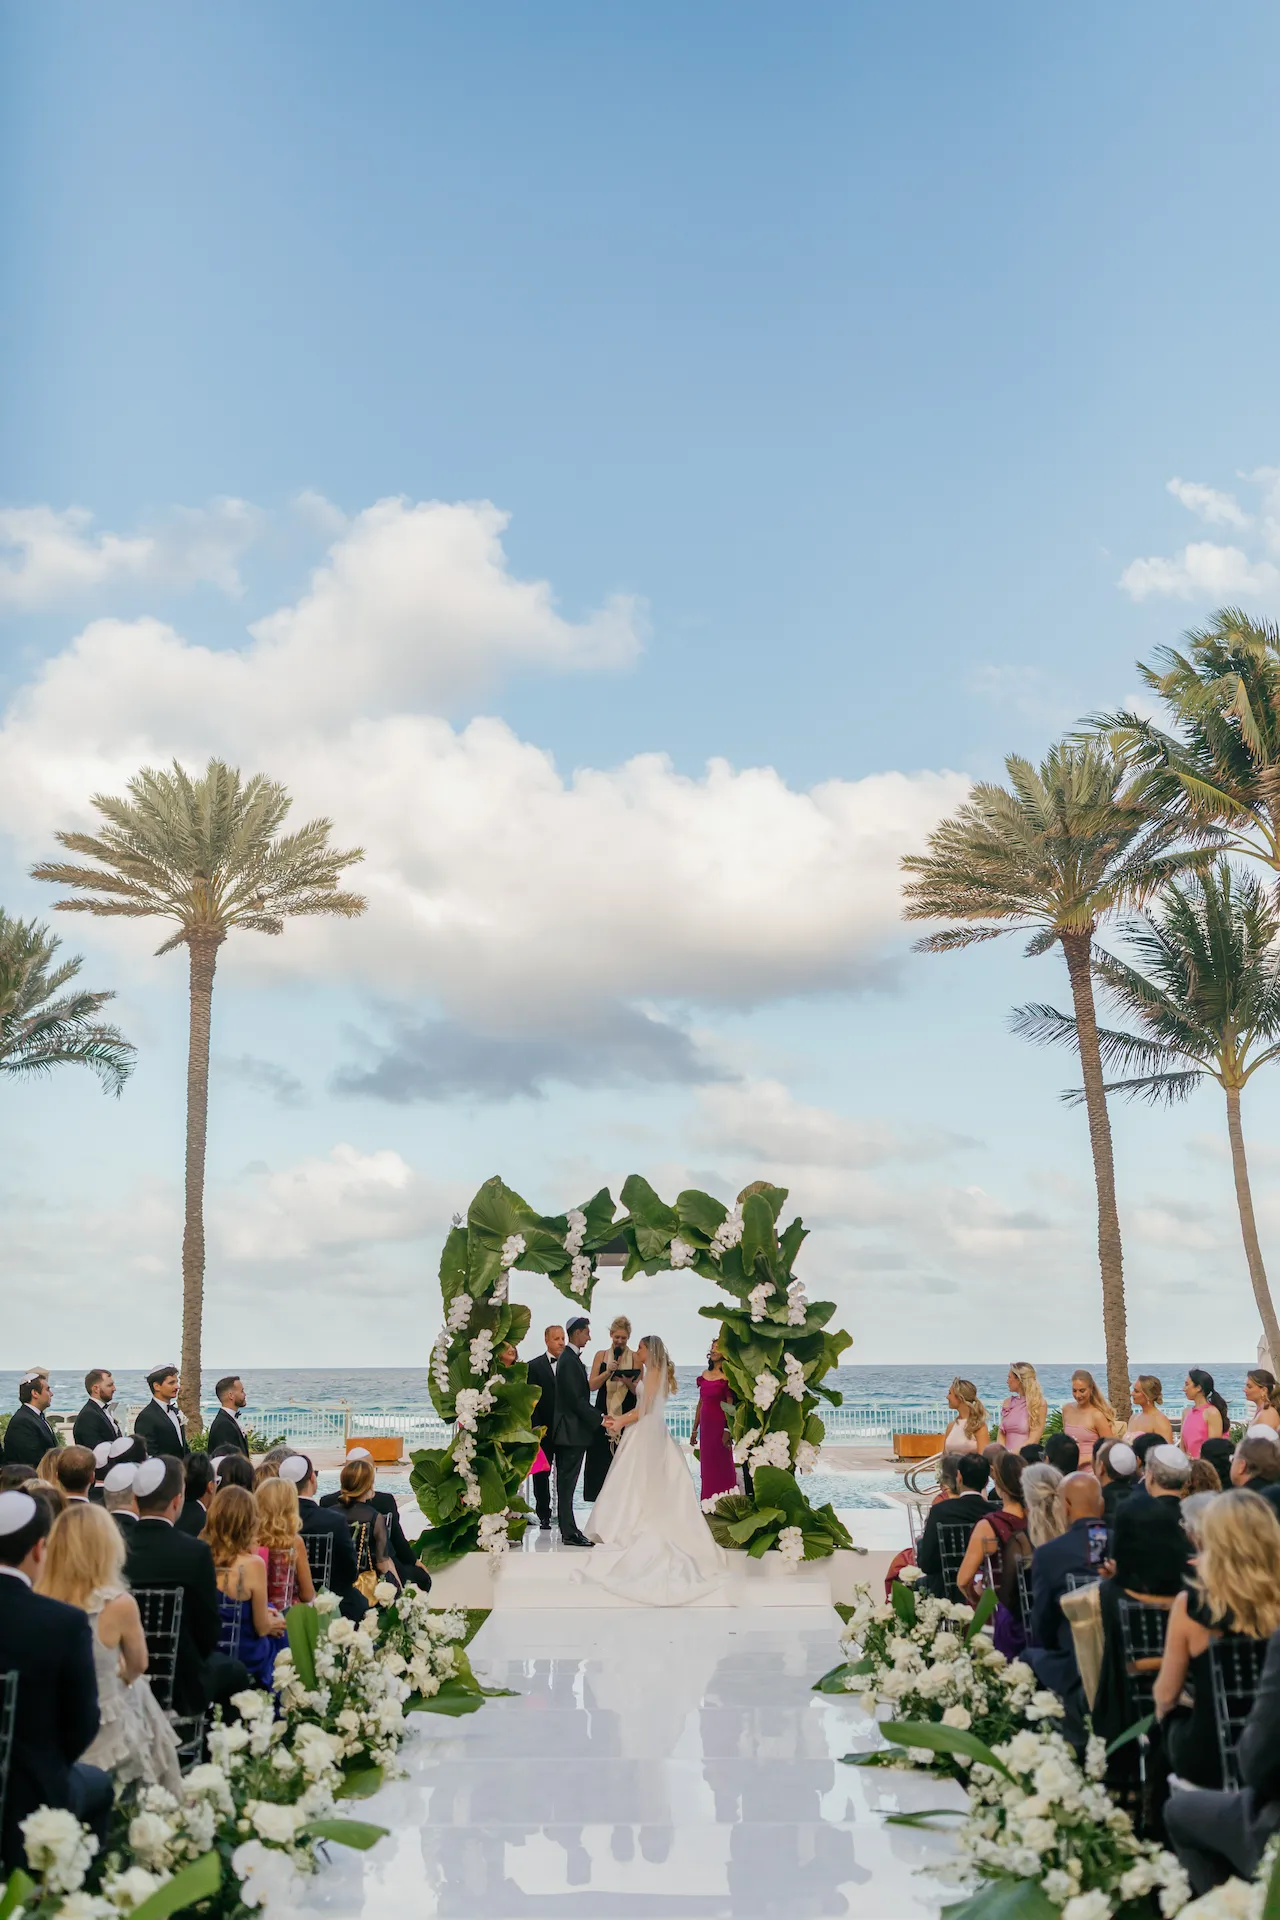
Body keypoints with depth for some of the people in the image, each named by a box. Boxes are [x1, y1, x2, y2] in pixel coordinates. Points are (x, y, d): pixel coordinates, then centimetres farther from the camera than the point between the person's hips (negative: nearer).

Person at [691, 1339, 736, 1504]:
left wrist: (727, 1430, -19)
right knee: (707, 1466, 11)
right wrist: (694, 1430, 14)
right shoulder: (705, 1374, 10)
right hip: (705, 1426, 7)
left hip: (719, 1426, -6)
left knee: (721, 1465, 1)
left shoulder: (727, 1376, -9)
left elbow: (729, 1405, -13)